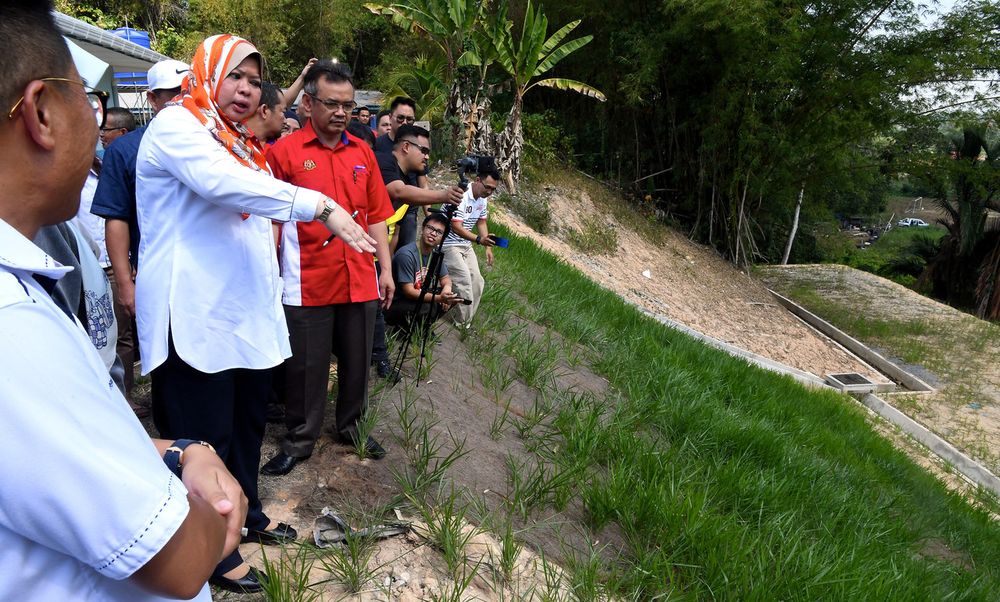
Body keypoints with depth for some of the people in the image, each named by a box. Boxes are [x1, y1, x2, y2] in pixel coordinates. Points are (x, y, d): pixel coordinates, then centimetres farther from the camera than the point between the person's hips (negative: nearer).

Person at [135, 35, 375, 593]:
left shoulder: (245, 143, 19)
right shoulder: (177, 125, -9)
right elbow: (225, 184, -28)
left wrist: (276, 287, 25)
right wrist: (321, 205, -32)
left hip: (250, 313, 9)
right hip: (199, 317, -8)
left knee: (248, 423, 19)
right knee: (206, 436, 2)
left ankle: (248, 516, 38)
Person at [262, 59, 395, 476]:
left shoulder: (362, 152, 9)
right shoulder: (284, 152, -4)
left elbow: (376, 216, 11)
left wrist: (386, 269, 9)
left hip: (360, 281, 4)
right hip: (308, 284, -4)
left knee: (356, 361, 16)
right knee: (306, 367, 7)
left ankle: (351, 427, 36)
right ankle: (299, 441, 25)